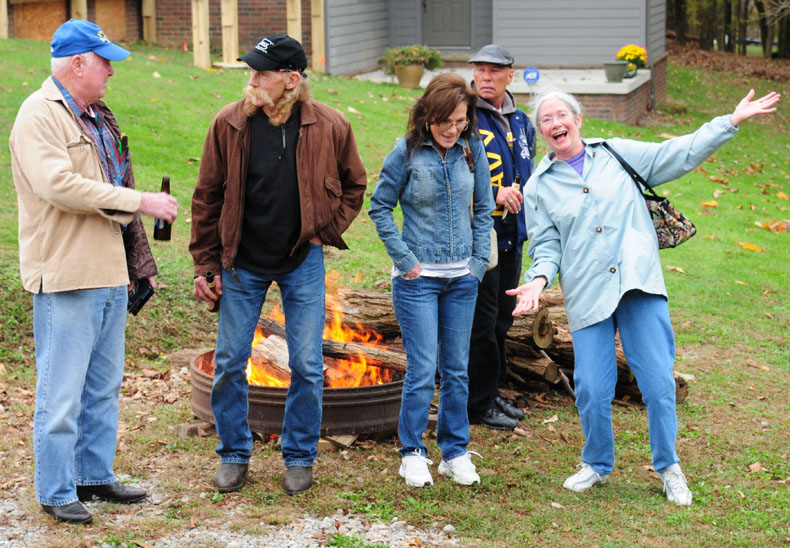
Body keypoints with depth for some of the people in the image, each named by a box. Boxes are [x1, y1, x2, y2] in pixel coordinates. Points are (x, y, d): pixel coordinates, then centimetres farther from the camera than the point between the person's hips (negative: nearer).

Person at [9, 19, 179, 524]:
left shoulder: (97, 117, 19)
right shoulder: (40, 115, -11)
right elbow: (58, 186, -24)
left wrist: (137, 264, 22)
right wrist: (140, 200, -21)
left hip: (109, 274, 9)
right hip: (66, 277, -9)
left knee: (104, 387, 15)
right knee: (62, 394, -3)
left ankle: (96, 476, 26)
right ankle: (57, 492, 6)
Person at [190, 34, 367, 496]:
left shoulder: (330, 126, -8)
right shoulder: (229, 124, -8)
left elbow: (353, 184, 10)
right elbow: (208, 197, 0)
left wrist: (328, 230, 0)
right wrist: (205, 266, 0)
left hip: (302, 262, 0)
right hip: (242, 264, 1)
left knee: (307, 366, 3)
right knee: (230, 363, 5)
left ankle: (300, 457, 20)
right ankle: (234, 454, 22)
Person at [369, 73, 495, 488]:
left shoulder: (472, 150, 2)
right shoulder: (407, 152, -8)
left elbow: (483, 209, 12)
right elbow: (380, 207, -1)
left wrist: (479, 260, 5)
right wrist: (403, 258, -6)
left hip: (462, 278, 4)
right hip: (418, 278, -4)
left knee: (457, 369, 10)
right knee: (422, 370, -4)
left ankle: (455, 452, 22)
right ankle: (412, 454, 11)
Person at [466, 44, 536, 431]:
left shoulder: (521, 123, 13)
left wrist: (522, 197, 12)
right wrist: (493, 194, -24)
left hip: (511, 235, 7)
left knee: (502, 317, 15)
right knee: (481, 321, -3)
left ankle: (493, 392, 27)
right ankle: (479, 404, 6)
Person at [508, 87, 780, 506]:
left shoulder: (619, 154, 10)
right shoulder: (539, 187, 10)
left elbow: (681, 154, 11)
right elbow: (546, 245, 8)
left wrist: (731, 121, 7)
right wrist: (539, 279, -12)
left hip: (640, 285, 0)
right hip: (587, 296, 0)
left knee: (658, 382, -3)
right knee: (592, 390, -4)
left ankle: (668, 467, 16)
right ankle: (598, 464, 21)